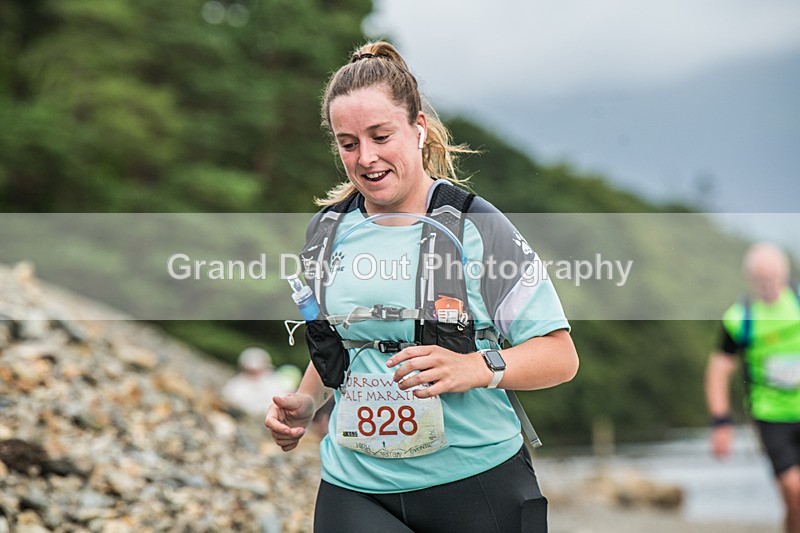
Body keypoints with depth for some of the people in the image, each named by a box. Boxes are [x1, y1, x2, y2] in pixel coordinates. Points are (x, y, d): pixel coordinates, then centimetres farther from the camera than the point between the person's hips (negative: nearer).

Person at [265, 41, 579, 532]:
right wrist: (307, 401, 6)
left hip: (477, 487, -3)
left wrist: (477, 367, -24)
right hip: (354, 487, 3)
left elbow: (561, 356, -8)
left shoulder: (475, 225, -6)